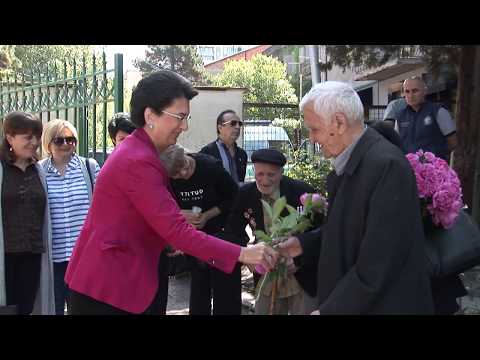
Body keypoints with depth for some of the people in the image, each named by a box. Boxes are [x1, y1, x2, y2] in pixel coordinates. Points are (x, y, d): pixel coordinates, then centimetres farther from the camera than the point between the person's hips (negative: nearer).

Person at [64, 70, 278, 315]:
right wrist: (241, 254, -25)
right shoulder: (137, 161, -22)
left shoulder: (137, 151, 11)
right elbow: (176, 230, -26)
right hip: (107, 286, -10)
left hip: (119, 280, 10)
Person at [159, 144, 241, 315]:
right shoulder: (167, 178, -12)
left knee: (226, 288, 1)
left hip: (222, 232, -3)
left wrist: (208, 215, -19)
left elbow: (234, 198, -10)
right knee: (198, 285, 12)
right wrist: (180, 214, -20)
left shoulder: (212, 166, -21)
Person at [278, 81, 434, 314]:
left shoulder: (387, 165, -23)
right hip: (351, 299, 8)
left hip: (385, 304, -8)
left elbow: (378, 264, -25)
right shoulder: (347, 162, 5)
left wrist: (329, 310, -20)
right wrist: (304, 243, 3)